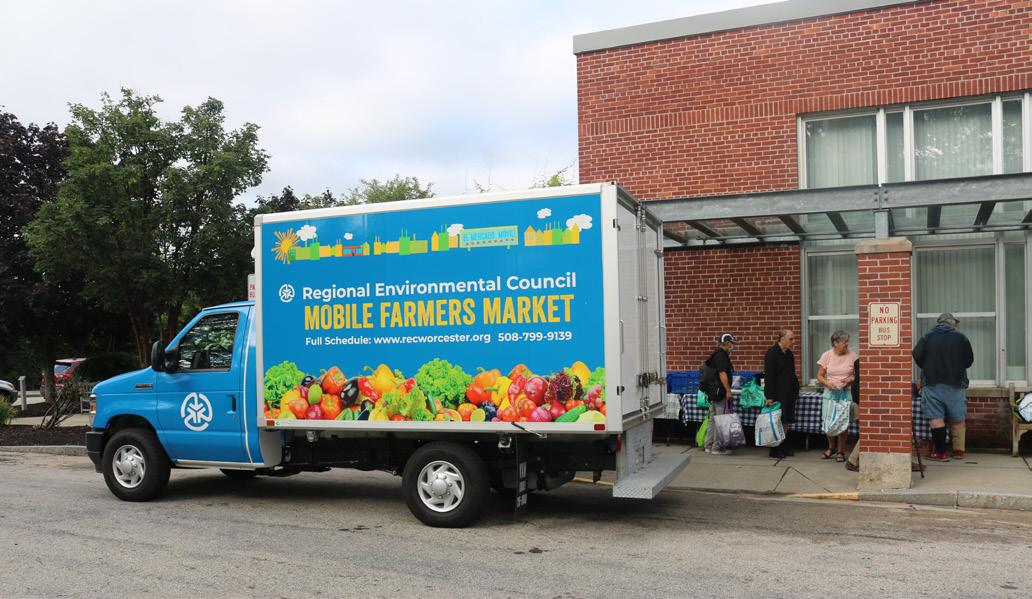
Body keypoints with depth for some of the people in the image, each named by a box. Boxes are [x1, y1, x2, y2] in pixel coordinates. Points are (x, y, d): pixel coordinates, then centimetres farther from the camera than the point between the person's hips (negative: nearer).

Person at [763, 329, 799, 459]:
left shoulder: (789, 354, 13)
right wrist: (769, 397, -18)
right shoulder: (772, 353, -12)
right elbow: (768, 376, -15)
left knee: (786, 422, 10)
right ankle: (775, 449, 4)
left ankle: (785, 447, 19)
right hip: (777, 394, -8)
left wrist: (795, 391, 15)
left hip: (789, 393, 8)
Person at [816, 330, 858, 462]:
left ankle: (840, 451, 11)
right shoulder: (826, 355, 1)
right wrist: (827, 383, -14)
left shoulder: (852, 356, -1)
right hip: (830, 392, 1)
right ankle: (831, 448, 26)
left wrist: (850, 380, -16)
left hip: (846, 393, -1)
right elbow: (820, 376, 5)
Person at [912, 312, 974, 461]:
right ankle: (958, 450, 17)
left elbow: (916, 356, -5)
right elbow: (969, 360, 5)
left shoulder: (927, 336, 2)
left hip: (932, 383, -1)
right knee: (958, 418, 13)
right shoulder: (961, 337, 3)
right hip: (955, 383, 1)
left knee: (936, 418, -3)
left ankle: (941, 452, -6)